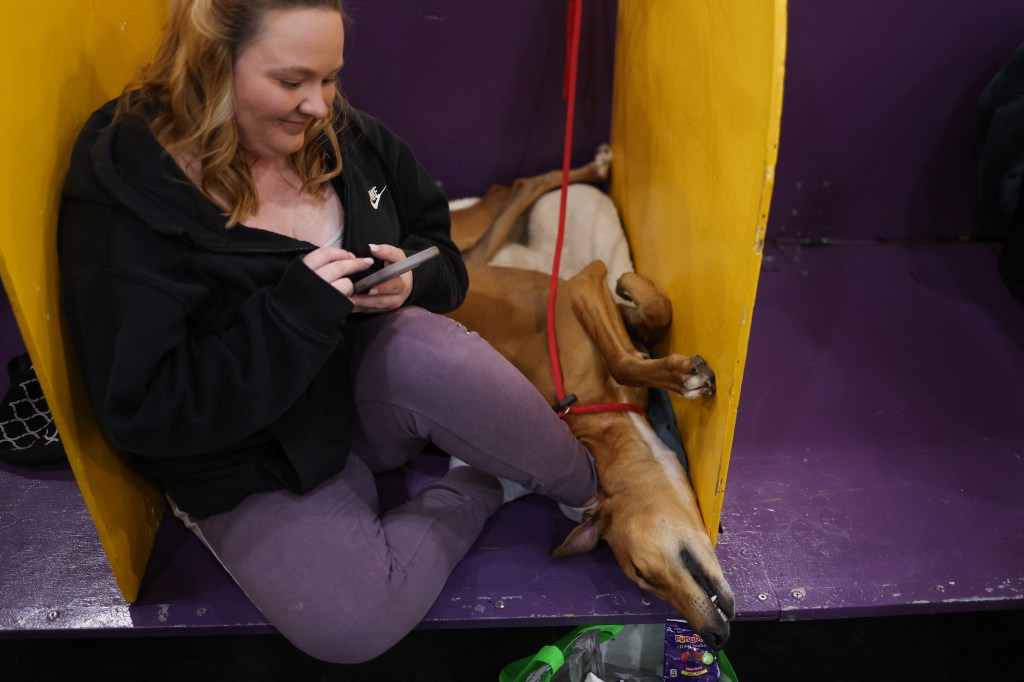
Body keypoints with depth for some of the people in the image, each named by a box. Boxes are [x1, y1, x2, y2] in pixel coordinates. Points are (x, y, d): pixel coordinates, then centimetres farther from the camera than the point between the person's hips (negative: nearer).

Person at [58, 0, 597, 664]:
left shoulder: (343, 136, -2)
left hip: (375, 381, 4)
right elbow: (140, 410, -21)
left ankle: (590, 485, -8)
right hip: (257, 465, -3)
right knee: (353, 625, -25)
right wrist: (299, 308, -29)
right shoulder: (126, 199, -19)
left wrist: (412, 279, -16)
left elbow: (440, 249, 9)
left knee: (426, 351, -31)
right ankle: (486, 485, -2)